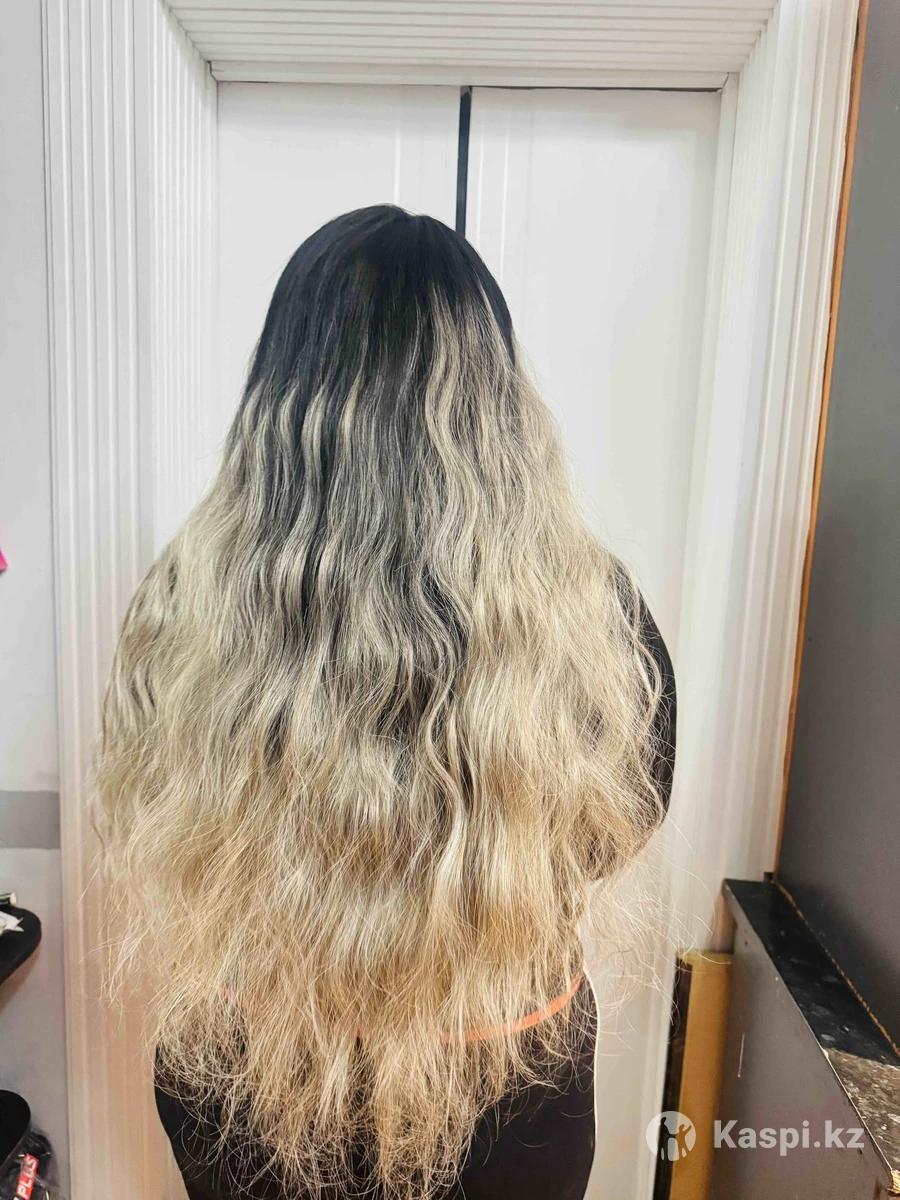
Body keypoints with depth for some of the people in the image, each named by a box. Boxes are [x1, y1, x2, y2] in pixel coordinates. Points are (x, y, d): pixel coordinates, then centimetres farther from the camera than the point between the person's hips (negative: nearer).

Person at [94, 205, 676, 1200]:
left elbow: (144, 841, -6)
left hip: (235, 1073, 1)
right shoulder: (590, 611, -26)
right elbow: (626, 817, -7)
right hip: (504, 1081, 0)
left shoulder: (184, 602, -24)